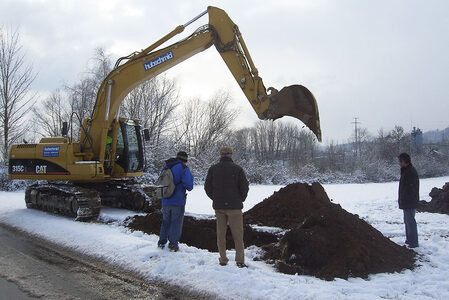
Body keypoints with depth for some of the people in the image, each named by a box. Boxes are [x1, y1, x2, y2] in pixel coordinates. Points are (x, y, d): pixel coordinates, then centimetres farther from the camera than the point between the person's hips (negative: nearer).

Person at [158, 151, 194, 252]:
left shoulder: (166, 167, 9)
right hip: (178, 202, -5)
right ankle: (173, 244, 8)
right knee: (176, 223, 6)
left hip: (165, 201, 5)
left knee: (165, 222, 19)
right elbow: (189, 185, -18)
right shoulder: (184, 169, -10)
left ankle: (162, 242, 24)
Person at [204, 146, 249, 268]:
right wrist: (240, 200, 9)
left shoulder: (213, 169, 2)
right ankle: (240, 260, 3)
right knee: (238, 234, 4)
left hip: (218, 207, 3)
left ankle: (223, 259, 14)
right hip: (234, 207, -3)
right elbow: (244, 187, -7)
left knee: (221, 233, 10)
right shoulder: (237, 169, -6)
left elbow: (207, 187, 2)